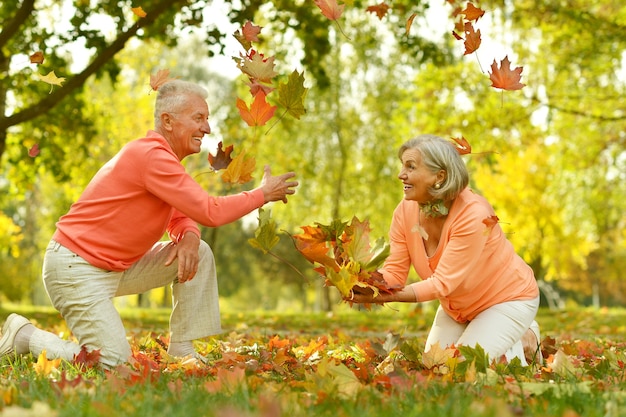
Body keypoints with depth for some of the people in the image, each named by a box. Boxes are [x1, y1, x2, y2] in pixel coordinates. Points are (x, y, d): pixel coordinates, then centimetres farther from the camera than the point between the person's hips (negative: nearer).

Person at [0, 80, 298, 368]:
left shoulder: (163, 158, 10)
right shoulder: (151, 156, -23)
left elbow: (180, 216, 12)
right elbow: (210, 212, -25)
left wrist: (189, 236, -12)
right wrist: (262, 194, -12)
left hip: (116, 267, 10)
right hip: (76, 268, -10)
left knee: (199, 253, 2)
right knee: (113, 362, -15)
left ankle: (181, 351, 6)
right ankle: (24, 336, 2)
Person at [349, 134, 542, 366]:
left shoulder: (473, 214, -34)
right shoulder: (405, 212, -16)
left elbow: (442, 282, -36)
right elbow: (394, 272, -15)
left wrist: (386, 296, -46)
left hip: (509, 298, -6)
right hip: (457, 306, 6)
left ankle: (523, 343, 10)